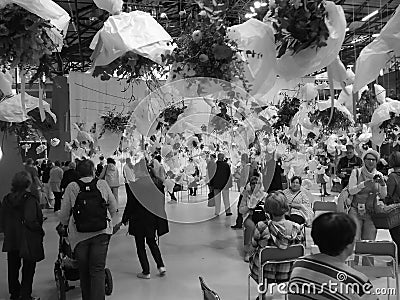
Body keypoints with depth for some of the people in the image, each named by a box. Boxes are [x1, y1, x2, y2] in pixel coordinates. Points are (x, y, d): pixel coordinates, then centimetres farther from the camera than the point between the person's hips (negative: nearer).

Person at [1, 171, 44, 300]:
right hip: (29, 241, -6)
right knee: (28, 269, 10)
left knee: (13, 267, 20)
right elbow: (31, 221, -27)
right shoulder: (30, 199, -21)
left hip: (11, 239, 6)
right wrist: (40, 231, -12)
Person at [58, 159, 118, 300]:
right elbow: (113, 208, 7)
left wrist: (65, 225, 25)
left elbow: (63, 214, 4)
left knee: (84, 271, 16)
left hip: (79, 234, 0)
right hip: (102, 231, 0)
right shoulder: (102, 184, 2)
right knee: (98, 269, 3)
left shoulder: (71, 187, 1)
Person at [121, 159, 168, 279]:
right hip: (152, 218, 5)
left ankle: (146, 272, 14)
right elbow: (161, 198, 3)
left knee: (140, 245, 10)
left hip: (138, 219, -4)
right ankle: (161, 266, 13)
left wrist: (125, 219, 0)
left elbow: (130, 204, -12)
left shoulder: (133, 185, -16)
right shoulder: (154, 182, -4)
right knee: (152, 242, 22)